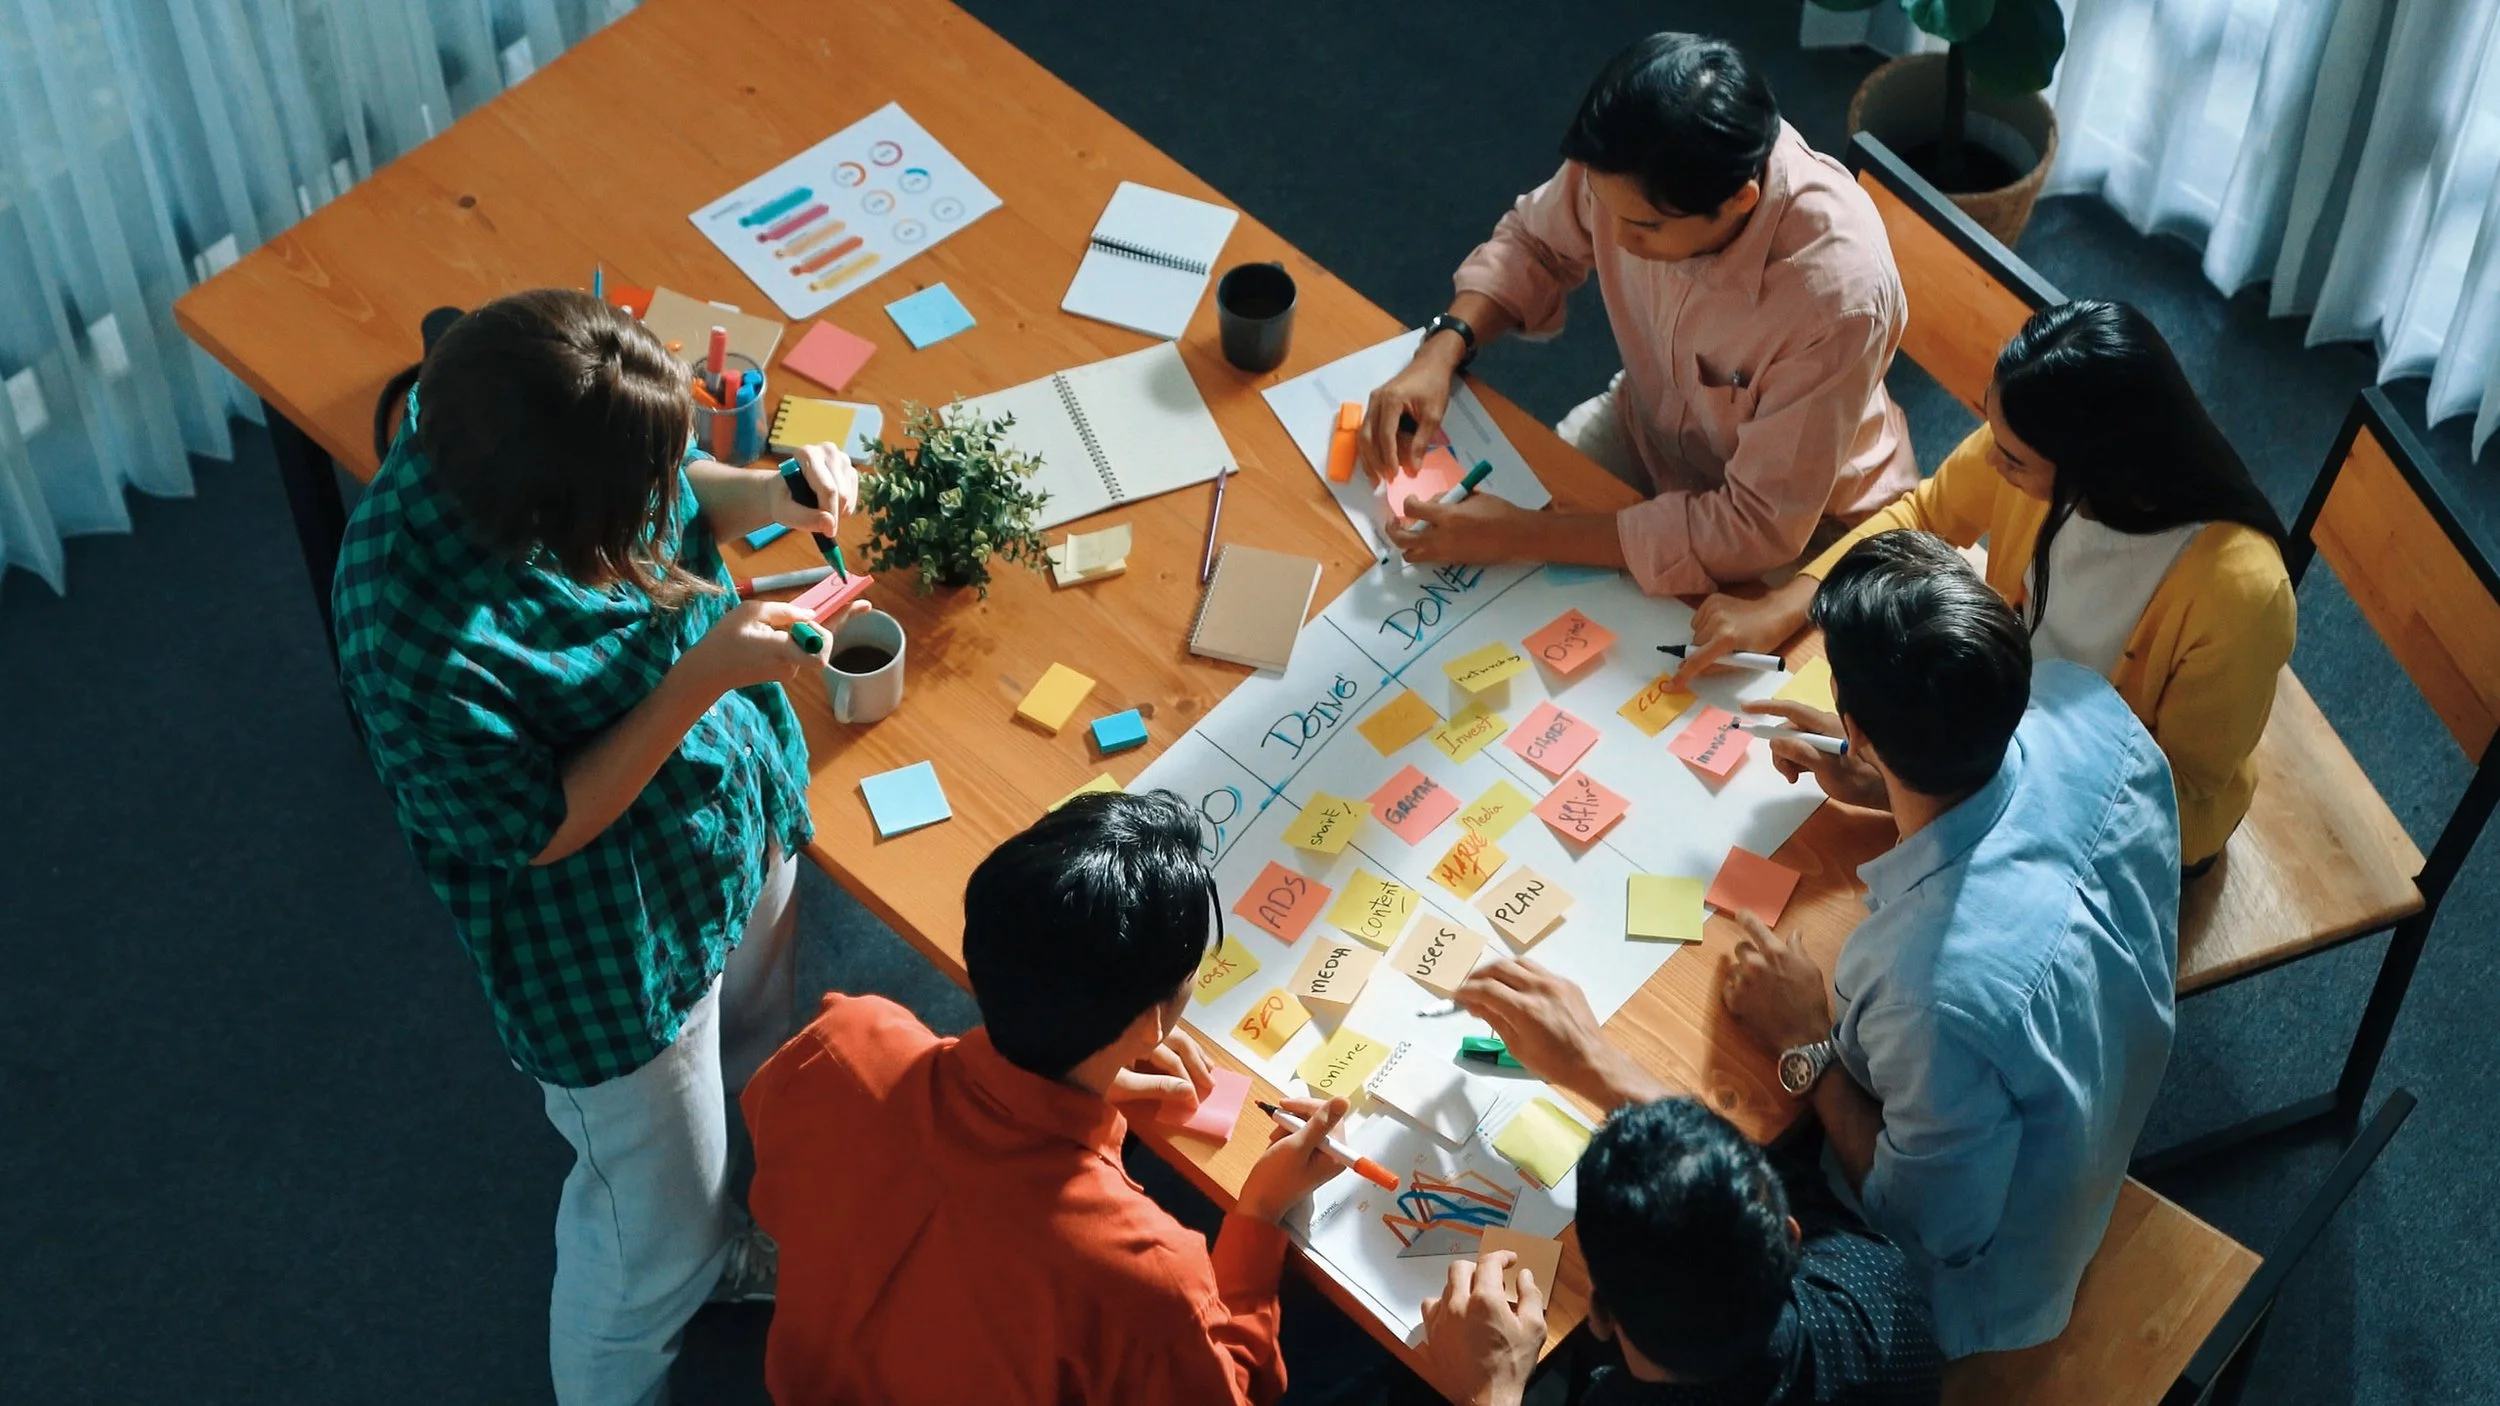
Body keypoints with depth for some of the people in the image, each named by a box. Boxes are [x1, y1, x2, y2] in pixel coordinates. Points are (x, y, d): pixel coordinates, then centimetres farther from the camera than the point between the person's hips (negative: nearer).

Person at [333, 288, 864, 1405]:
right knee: (655, 1240, 18)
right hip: (616, 950, -7)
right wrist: (706, 677, -32)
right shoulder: (420, 641, -41)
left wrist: (759, 494, -20)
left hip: (737, 813, 7)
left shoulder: (532, 428, -23)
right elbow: (538, 829, -26)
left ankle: (726, 1250, 66)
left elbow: (678, 492, 1)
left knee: (754, 1063, 35)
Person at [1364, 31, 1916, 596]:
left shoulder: (1835, 294, -40)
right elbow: (1534, 242, -2)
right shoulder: (1632, 166, -25)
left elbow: (1759, 527, -33)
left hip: (1800, 532, -4)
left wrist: (1525, 535, -35)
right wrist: (1441, 351, -20)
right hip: (1646, 426, 5)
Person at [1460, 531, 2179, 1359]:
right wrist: (1887, 787, -8)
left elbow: (1930, 1236, -26)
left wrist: (1808, 1044, -20)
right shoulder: (2084, 704, -26)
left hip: (1965, 1287, -6)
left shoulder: (1945, 993, -46)